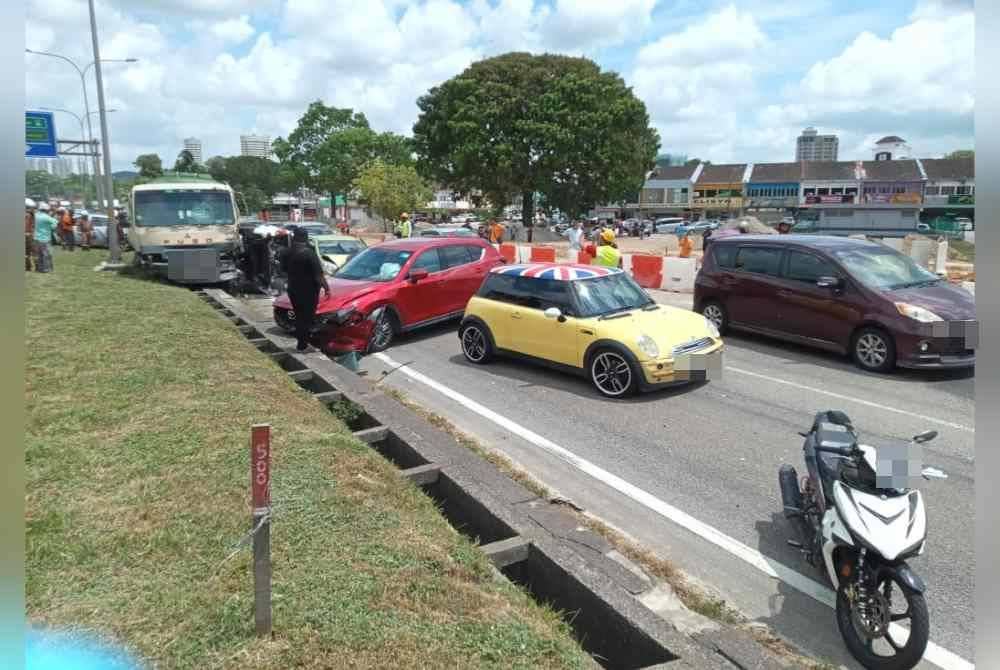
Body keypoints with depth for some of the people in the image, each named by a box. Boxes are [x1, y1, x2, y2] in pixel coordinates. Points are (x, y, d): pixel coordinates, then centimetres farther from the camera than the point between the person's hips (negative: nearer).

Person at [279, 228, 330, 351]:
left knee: (299, 315, 18)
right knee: (307, 316, 3)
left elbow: (284, 270, 15)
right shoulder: (309, 253, -18)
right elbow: (319, 273, -19)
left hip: (293, 289, 6)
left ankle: (300, 341, 23)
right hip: (309, 290, -6)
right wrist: (326, 288, -13)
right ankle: (302, 343, 3)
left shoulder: (287, 253, 2)